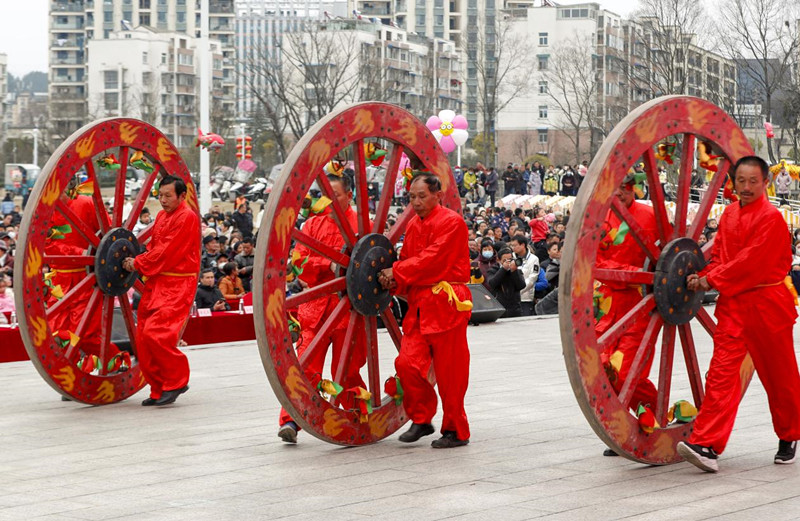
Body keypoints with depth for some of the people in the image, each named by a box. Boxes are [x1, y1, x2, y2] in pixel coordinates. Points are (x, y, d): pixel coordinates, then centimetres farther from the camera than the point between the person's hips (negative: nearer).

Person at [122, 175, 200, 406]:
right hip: (156, 282, 9)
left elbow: (167, 253, -15)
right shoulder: (161, 216, 16)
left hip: (177, 285, -9)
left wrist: (138, 263, -8)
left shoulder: (187, 217, -11)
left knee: (155, 333, -20)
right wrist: (137, 261, 0)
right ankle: (159, 389, 14)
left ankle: (177, 381, -3)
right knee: (143, 338, 5)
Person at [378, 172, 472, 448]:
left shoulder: (451, 222, -9)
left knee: (449, 371, -2)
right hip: (419, 304, 7)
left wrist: (397, 272, -12)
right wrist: (397, 282, -4)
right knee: (408, 363, -3)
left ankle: (456, 431, 9)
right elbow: (407, 259, 18)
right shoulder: (414, 225, 16)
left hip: (445, 303, -7)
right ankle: (421, 420, 14)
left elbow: (432, 259, -16)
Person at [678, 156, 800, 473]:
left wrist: (711, 280, -16)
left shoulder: (771, 218, -12)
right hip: (732, 303, 5)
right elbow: (719, 254, 14)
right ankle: (707, 445, -17)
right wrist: (704, 276, -6)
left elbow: (751, 260, -18)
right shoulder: (729, 214, 10)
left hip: (767, 304, -5)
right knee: (722, 370, -8)